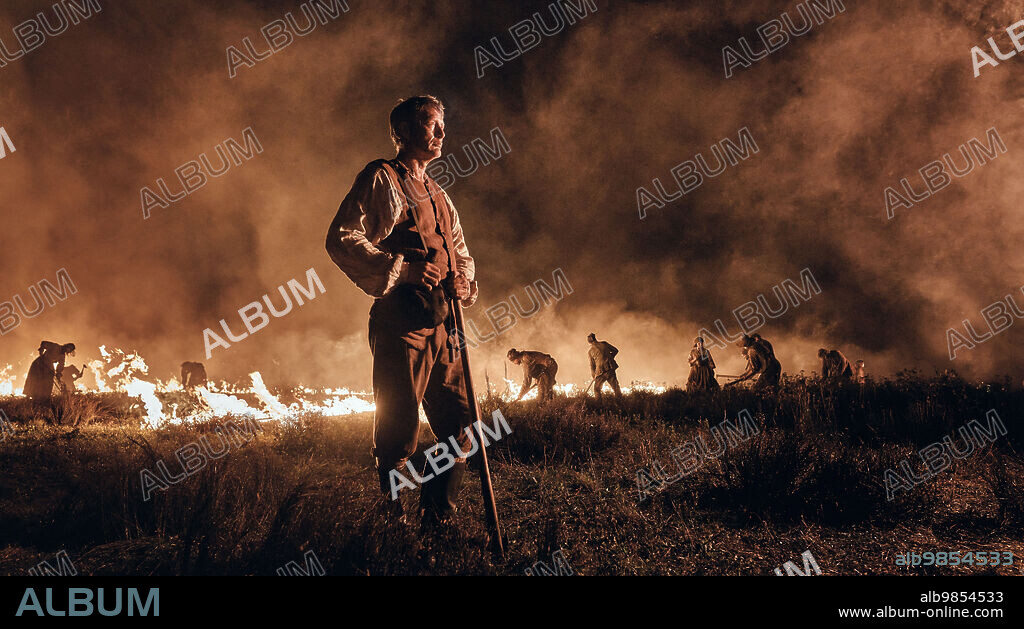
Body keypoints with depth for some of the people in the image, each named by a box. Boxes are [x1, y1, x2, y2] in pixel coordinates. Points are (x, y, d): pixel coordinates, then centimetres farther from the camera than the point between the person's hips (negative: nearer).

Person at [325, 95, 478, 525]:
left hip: (442, 324, 8)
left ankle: (437, 520, 17)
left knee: (460, 429, 6)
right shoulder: (381, 179, 1)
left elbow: (461, 253, 30)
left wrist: (463, 279, 6)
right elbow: (341, 239, -10)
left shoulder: (438, 196, 25)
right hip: (400, 323, -8)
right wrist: (401, 267, -17)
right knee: (399, 431, -7)